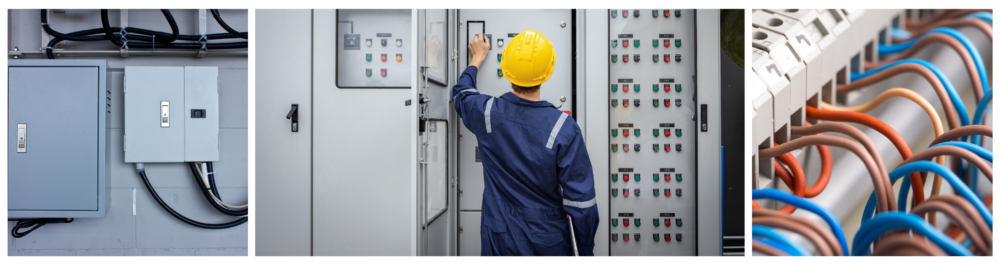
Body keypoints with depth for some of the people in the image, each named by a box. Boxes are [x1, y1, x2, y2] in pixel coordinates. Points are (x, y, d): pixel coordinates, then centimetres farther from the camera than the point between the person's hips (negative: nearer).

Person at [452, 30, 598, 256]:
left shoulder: (487, 113, -13)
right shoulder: (564, 129, -22)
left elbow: (461, 93, 13)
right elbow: (581, 200, -17)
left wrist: (477, 58, 30)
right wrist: (586, 252, -3)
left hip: (499, 239, 2)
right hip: (548, 243, -2)